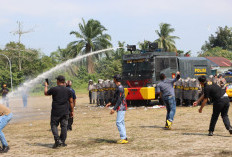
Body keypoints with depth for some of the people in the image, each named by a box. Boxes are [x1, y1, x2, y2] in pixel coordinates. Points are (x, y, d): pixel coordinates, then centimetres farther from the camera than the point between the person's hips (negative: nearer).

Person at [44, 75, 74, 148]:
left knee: (54, 125, 5)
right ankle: (62, 142, 10)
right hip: (65, 112, 3)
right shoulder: (68, 90, 3)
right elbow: (71, 102, 5)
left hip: (56, 112, -3)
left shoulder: (54, 89, -7)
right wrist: (72, 111, 14)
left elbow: (46, 93, 11)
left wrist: (46, 86, 28)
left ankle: (57, 140, -12)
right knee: (64, 126, 9)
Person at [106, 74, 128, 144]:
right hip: (121, 108, 10)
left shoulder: (120, 88, -17)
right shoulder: (119, 87, 16)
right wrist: (111, 103, 22)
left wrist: (114, 109, -23)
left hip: (121, 107, -10)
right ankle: (124, 138, 14)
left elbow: (119, 100, -22)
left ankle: (123, 138, -14)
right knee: (121, 123, 12)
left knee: (119, 122, -12)